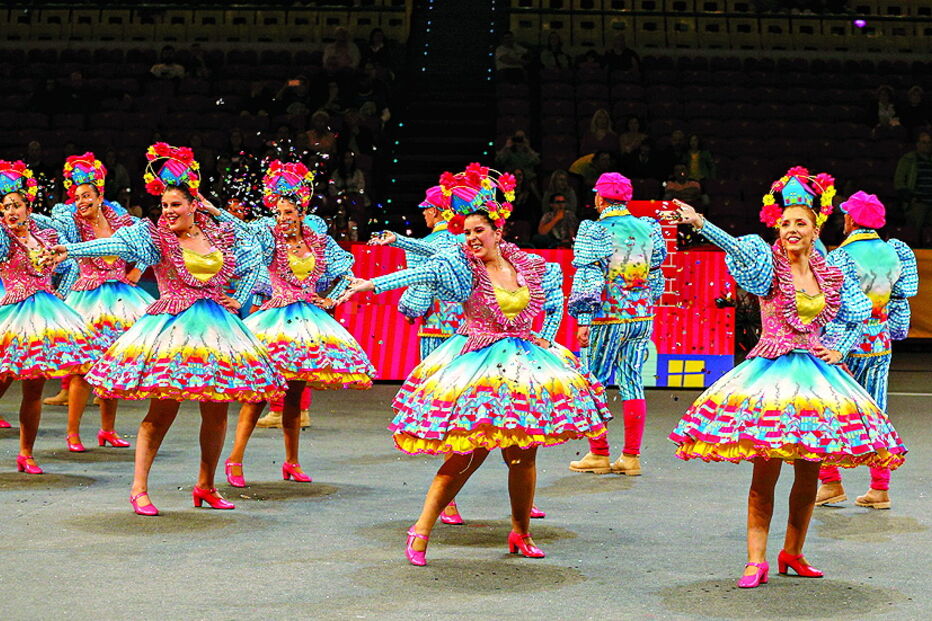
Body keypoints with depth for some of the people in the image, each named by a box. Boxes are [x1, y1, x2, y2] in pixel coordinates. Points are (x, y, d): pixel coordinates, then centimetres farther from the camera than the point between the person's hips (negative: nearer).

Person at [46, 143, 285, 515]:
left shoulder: (220, 235, 10)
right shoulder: (155, 235, -1)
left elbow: (254, 261, 23)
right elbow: (117, 244, -17)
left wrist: (239, 300, 12)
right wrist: (71, 250, -32)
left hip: (217, 326, 4)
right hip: (172, 326, -4)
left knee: (216, 411, 5)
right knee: (162, 411, -8)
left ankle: (206, 487, 20)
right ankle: (139, 488, 0)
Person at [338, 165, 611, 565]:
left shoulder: (531, 265, 4)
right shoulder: (462, 263, -7)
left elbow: (555, 295, 22)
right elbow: (423, 272, -23)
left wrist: (546, 338, 10)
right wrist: (373, 284, -38)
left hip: (524, 362, 4)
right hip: (477, 362, -4)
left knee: (523, 455, 4)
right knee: (468, 453, -11)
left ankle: (521, 533, 24)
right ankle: (421, 531, -1)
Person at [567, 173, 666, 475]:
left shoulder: (596, 232, -10)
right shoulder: (649, 229, 6)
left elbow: (588, 278, -12)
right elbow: (656, 275, 15)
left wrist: (583, 320, -10)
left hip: (606, 319, -5)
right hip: (642, 318, 5)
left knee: (593, 384, 5)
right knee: (632, 382, 8)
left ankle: (599, 454, 7)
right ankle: (631, 457, 8)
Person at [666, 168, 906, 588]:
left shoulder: (831, 276, 10)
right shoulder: (769, 264, -3)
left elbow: (852, 319, 23)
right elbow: (737, 248, -23)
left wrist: (837, 350, 5)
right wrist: (699, 224, -41)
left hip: (816, 372, 4)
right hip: (772, 370, -4)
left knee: (808, 473, 7)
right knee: (765, 471, -7)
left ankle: (792, 553, 22)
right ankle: (756, 562, -2)